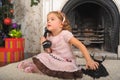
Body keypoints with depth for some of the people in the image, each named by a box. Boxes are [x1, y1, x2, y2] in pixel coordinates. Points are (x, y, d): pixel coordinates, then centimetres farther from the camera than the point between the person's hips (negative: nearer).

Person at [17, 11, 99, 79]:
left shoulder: (65, 34, -16)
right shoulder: (49, 37, 2)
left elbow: (81, 46, -21)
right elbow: (49, 52, 6)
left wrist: (89, 61, -29)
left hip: (66, 62, -5)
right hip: (55, 59, 5)